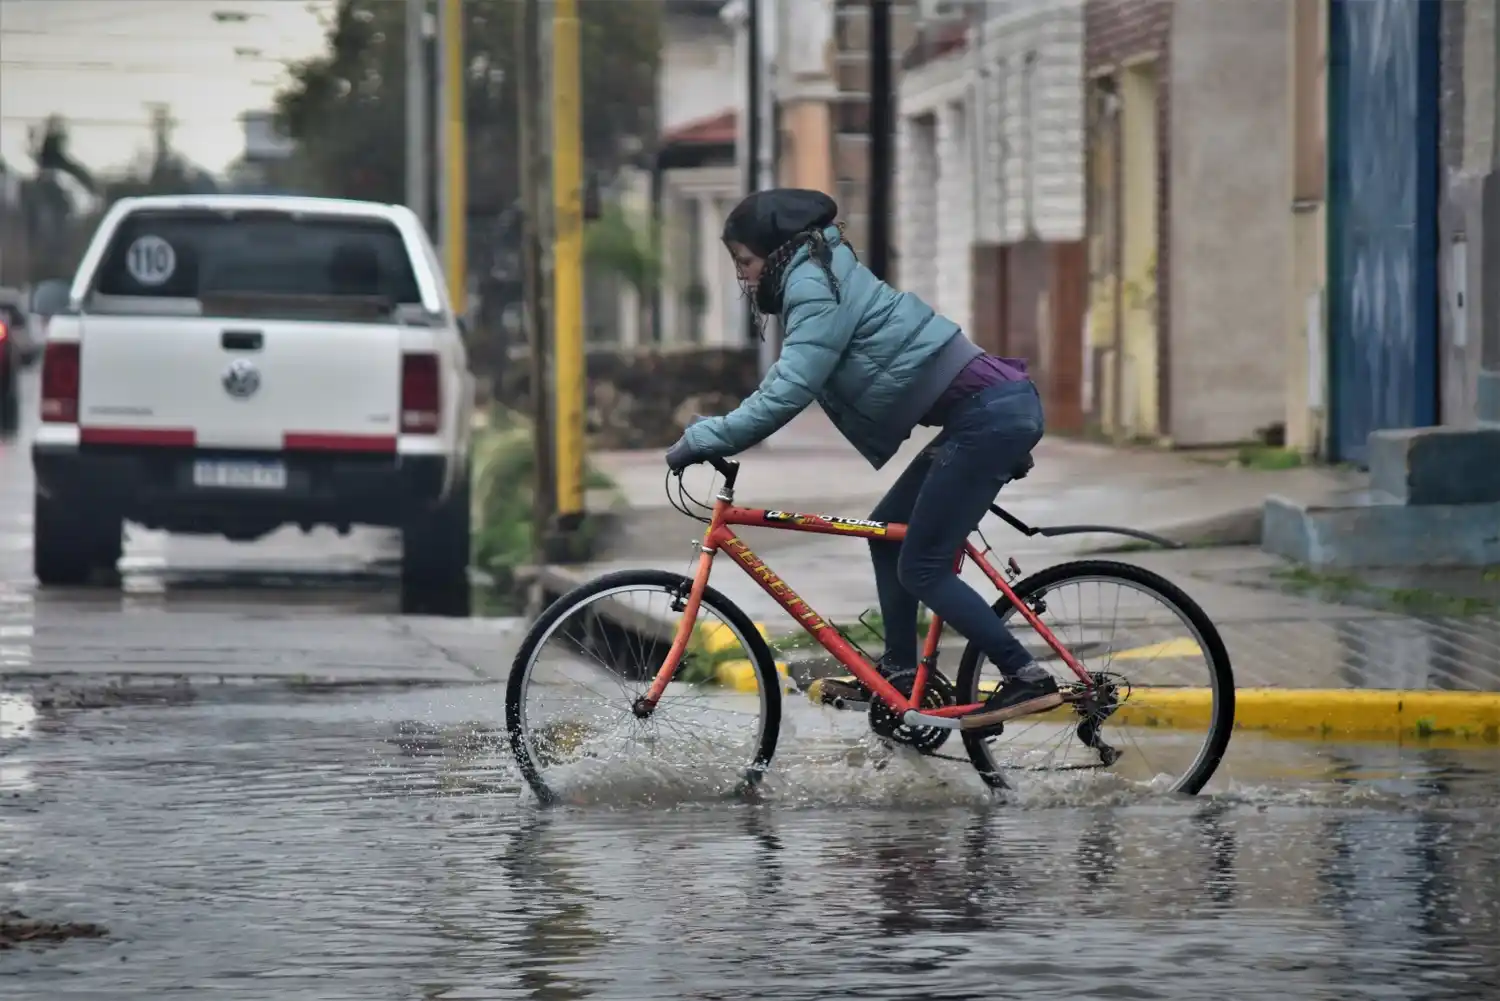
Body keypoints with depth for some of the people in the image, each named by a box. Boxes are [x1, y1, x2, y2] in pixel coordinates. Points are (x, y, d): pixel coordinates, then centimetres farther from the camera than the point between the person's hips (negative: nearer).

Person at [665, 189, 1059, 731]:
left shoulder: (815, 288, -11)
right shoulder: (826, 277, 20)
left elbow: (788, 392, -20)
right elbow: (790, 384, 24)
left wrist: (704, 439, -16)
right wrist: (717, 435, 18)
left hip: (987, 415, -10)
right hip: (997, 409, 10)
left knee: (921, 567, -5)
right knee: (887, 531, 17)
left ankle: (1028, 679, -8)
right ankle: (900, 674, 22)